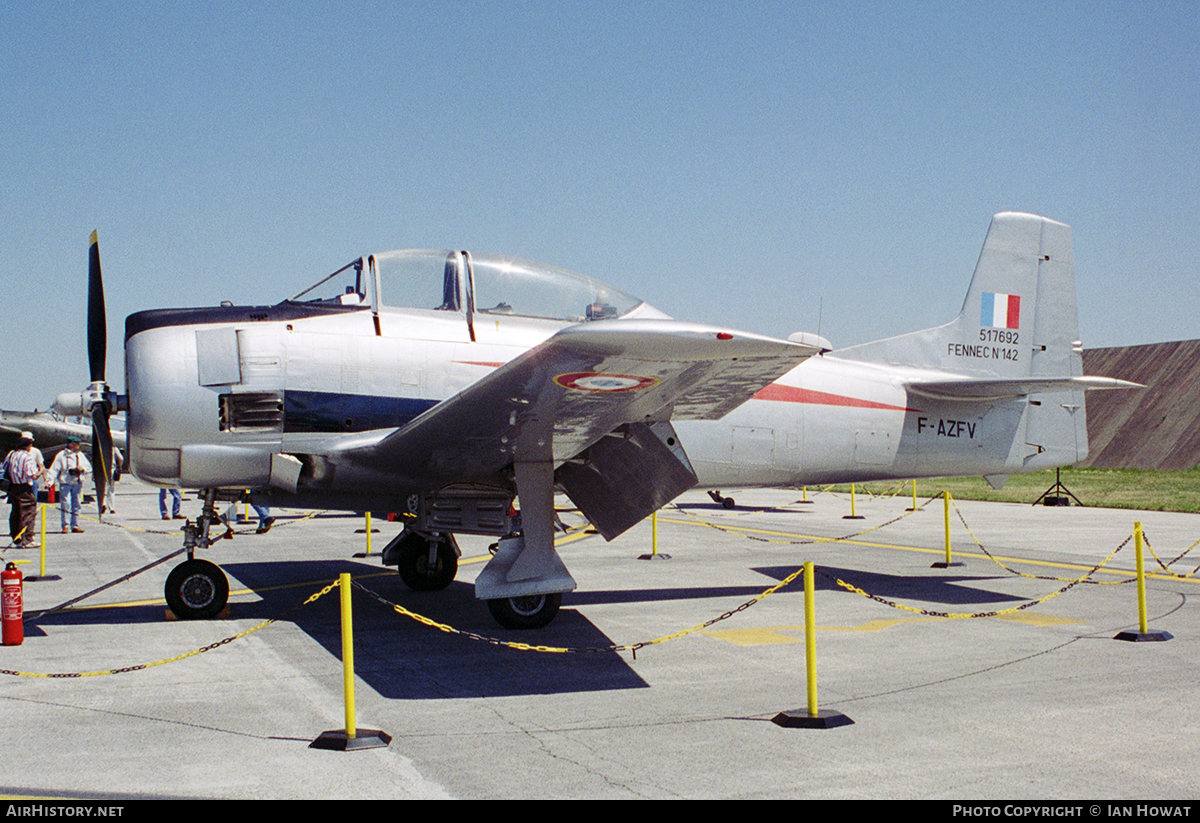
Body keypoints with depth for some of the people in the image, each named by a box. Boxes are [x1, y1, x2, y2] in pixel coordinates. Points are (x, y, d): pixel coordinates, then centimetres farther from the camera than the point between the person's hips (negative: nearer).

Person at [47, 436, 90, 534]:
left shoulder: (80, 455, 14)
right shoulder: (61, 455, -1)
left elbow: (89, 468, 17)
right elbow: (54, 469, -5)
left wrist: (82, 469, -5)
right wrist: (50, 482, -14)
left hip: (77, 483, 4)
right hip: (65, 483, -4)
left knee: (76, 505, 6)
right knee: (66, 505, -9)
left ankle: (75, 526, 11)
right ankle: (65, 526, -2)